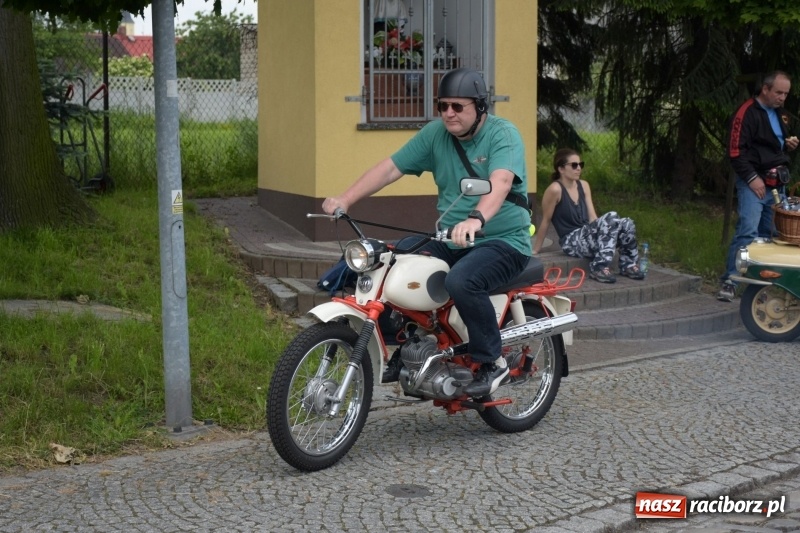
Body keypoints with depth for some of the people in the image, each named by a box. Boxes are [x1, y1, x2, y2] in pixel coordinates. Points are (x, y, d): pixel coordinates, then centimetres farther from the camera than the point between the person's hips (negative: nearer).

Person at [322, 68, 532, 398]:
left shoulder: (503, 135, -12)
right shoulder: (435, 134, 7)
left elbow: (500, 182, -31)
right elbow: (389, 169, 4)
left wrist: (476, 219, -51)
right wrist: (345, 200, -8)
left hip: (503, 241, -7)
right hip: (451, 241, 7)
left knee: (461, 282, -34)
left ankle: (492, 363, -15)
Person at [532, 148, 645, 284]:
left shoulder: (584, 185, 11)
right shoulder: (555, 189, -12)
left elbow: (592, 218, 13)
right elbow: (545, 221, -6)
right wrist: (536, 249, -1)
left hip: (588, 237, 7)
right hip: (572, 242, -7)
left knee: (627, 224, -17)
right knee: (611, 217, -28)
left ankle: (627, 265, 3)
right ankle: (599, 268, -25)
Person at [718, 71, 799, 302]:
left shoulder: (781, 114, 17)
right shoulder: (747, 113, -9)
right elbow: (736, 150, -15)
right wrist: (751, 177, -19)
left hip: (777, 183, 8)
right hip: (754, 182, -8)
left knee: (772, 235, 9)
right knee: (747, 231, -16)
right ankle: (729, 281, -14)